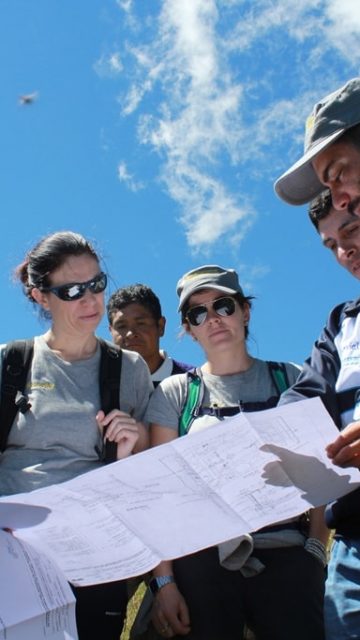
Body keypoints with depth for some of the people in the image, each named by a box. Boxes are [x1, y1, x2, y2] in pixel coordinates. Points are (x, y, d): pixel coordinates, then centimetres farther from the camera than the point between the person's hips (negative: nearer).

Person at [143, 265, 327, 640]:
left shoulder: (292, 380, 6)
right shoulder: (174, 393, 4)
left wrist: (316, 550, -9)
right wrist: (164, 579, -7)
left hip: (285, 556, 1)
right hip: (201, 560, 0)